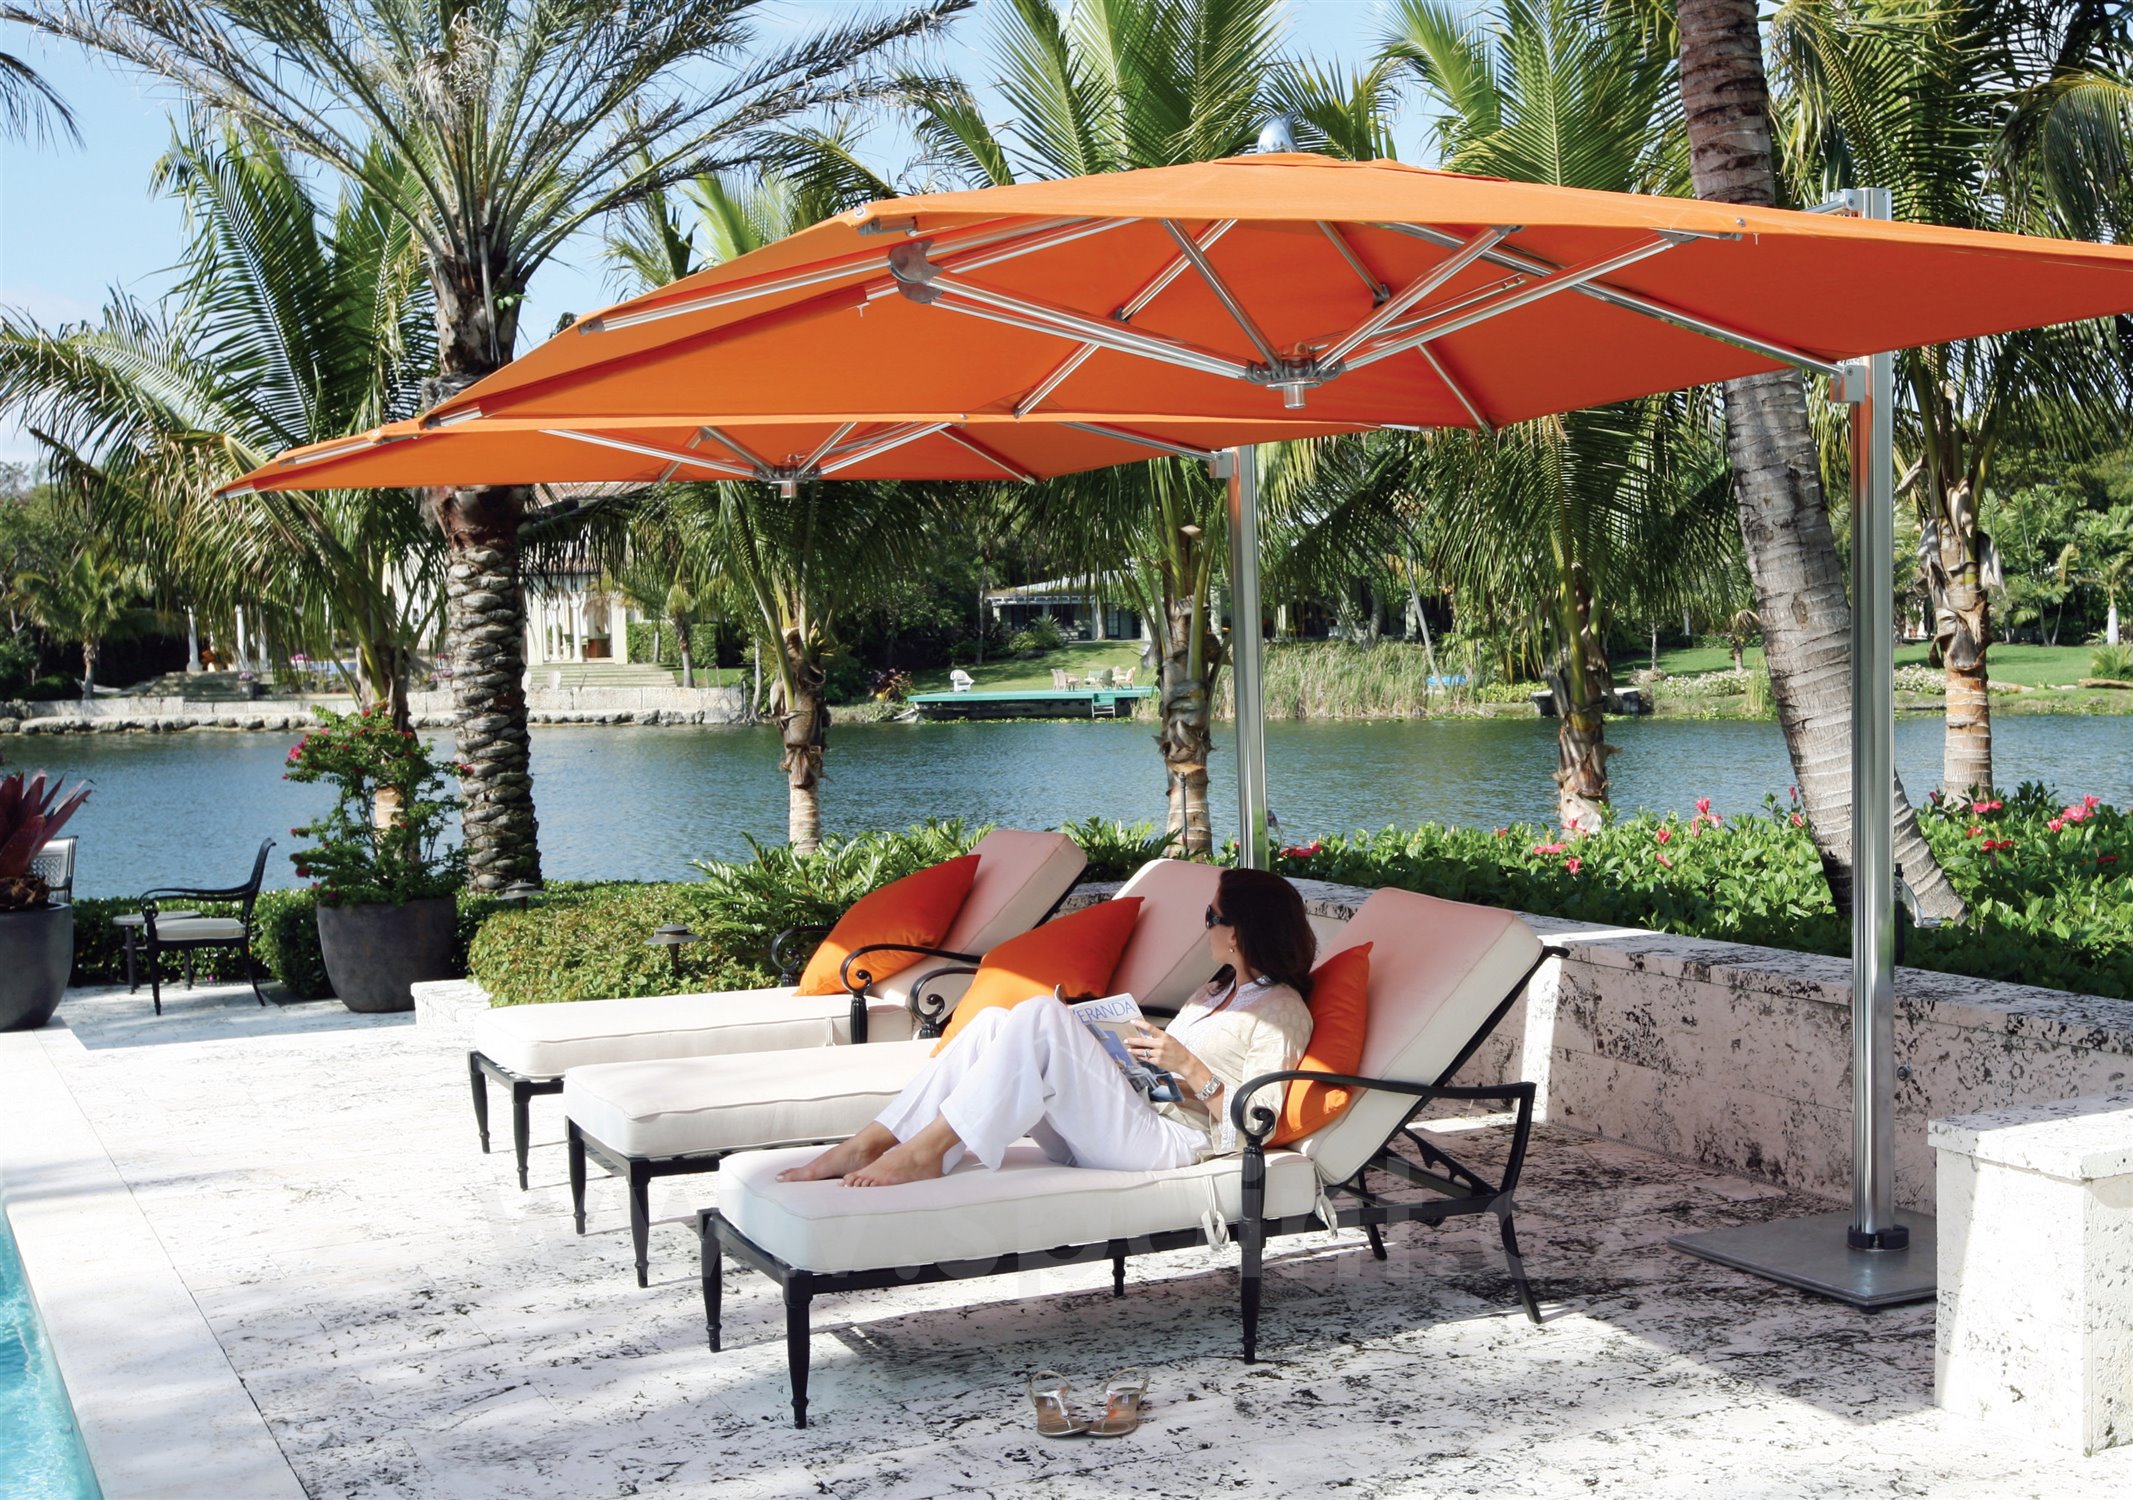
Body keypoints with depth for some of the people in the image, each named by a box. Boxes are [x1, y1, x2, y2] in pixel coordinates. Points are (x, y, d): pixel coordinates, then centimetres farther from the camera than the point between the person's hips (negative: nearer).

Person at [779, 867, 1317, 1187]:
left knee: (1041, 1015, -27)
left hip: (1166, 1139, -9)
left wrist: (1190, 1066, -14)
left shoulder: (1282, 1011, 1)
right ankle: (868, 1145, -20)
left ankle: (925, 1150, -27)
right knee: (992, 1022, -9)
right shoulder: (1218, 992, 30)